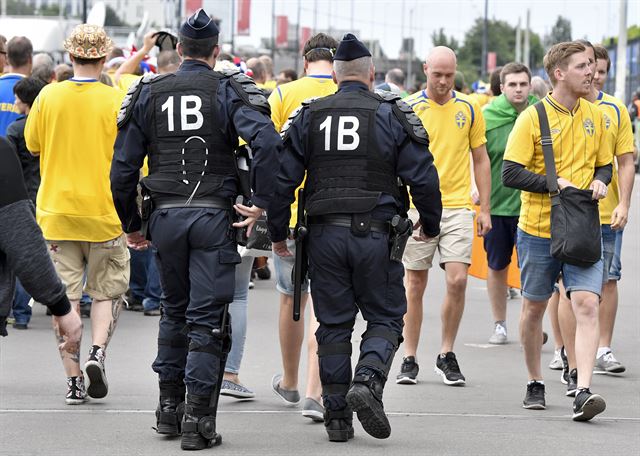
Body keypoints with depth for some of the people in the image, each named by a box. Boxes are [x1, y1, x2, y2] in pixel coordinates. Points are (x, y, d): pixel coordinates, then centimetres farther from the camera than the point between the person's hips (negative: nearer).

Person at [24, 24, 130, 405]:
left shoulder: (48, 97, -3)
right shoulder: (115, 100, -9)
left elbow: (32, 144, 9)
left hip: (57, 212, 1)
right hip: (104, 212, -1)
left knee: (66, 296, 5)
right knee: (107, 291, 14)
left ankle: (75, 380, 2)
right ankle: (98, 352, -9)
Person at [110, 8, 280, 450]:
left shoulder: (147, 93, 7)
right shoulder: (230, 90, -1)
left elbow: (123, 168, 6)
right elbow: (268, 142, -19)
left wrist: (131, 225, 16)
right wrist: (262, 203, -12)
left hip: (165, 216, 3)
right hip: (214, 216, -3)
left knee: (174, 310, 19)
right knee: (207, 318, 0)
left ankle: (169, 406, 21)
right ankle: (198, 420, -4)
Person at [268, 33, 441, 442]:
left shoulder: (309, 117, 6)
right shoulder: (392, 115, 0)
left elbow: (283, 178, 4)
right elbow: (423, 176, -3)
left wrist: (278, 232, 14)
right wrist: (430, 225, 12)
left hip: (325, 235, 2)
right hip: (375, 234, -2)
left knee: (334, 325, 9)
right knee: (385, 317, 8)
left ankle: (337, 417, 9)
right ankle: (368, 381, -18)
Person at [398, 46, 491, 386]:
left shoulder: (469, 109, 6)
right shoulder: (408, 109, -1)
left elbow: (480, 160, 12)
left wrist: (485, 209, 8)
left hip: (458, 206, 1)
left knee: (457, 280, -9)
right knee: (415, 285, 4)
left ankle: (447, 355, 6)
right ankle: (409, 360, 14)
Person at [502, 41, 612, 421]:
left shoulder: (595, 116, 7)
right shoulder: (533, 118, -7)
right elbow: (510, 173, -11)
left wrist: (600, 181, -4)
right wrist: (555, 183, -20)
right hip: (538, 229, -2)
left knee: (587, 304, -14)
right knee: (534, 307, 10)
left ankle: (583, 392, -20)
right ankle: (535, 384, 28)